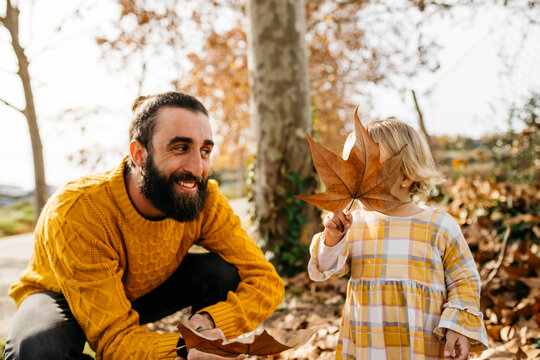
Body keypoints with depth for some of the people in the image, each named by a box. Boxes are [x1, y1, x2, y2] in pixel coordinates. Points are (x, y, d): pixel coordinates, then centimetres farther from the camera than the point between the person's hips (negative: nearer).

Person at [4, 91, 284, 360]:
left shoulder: (205, 200, -24)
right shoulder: (75, 213, -36)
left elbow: (266, 280, -22)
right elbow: (114, 337, -35)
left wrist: (210, 322, -42)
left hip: (143, 290, 4)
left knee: (225, 273, -21)